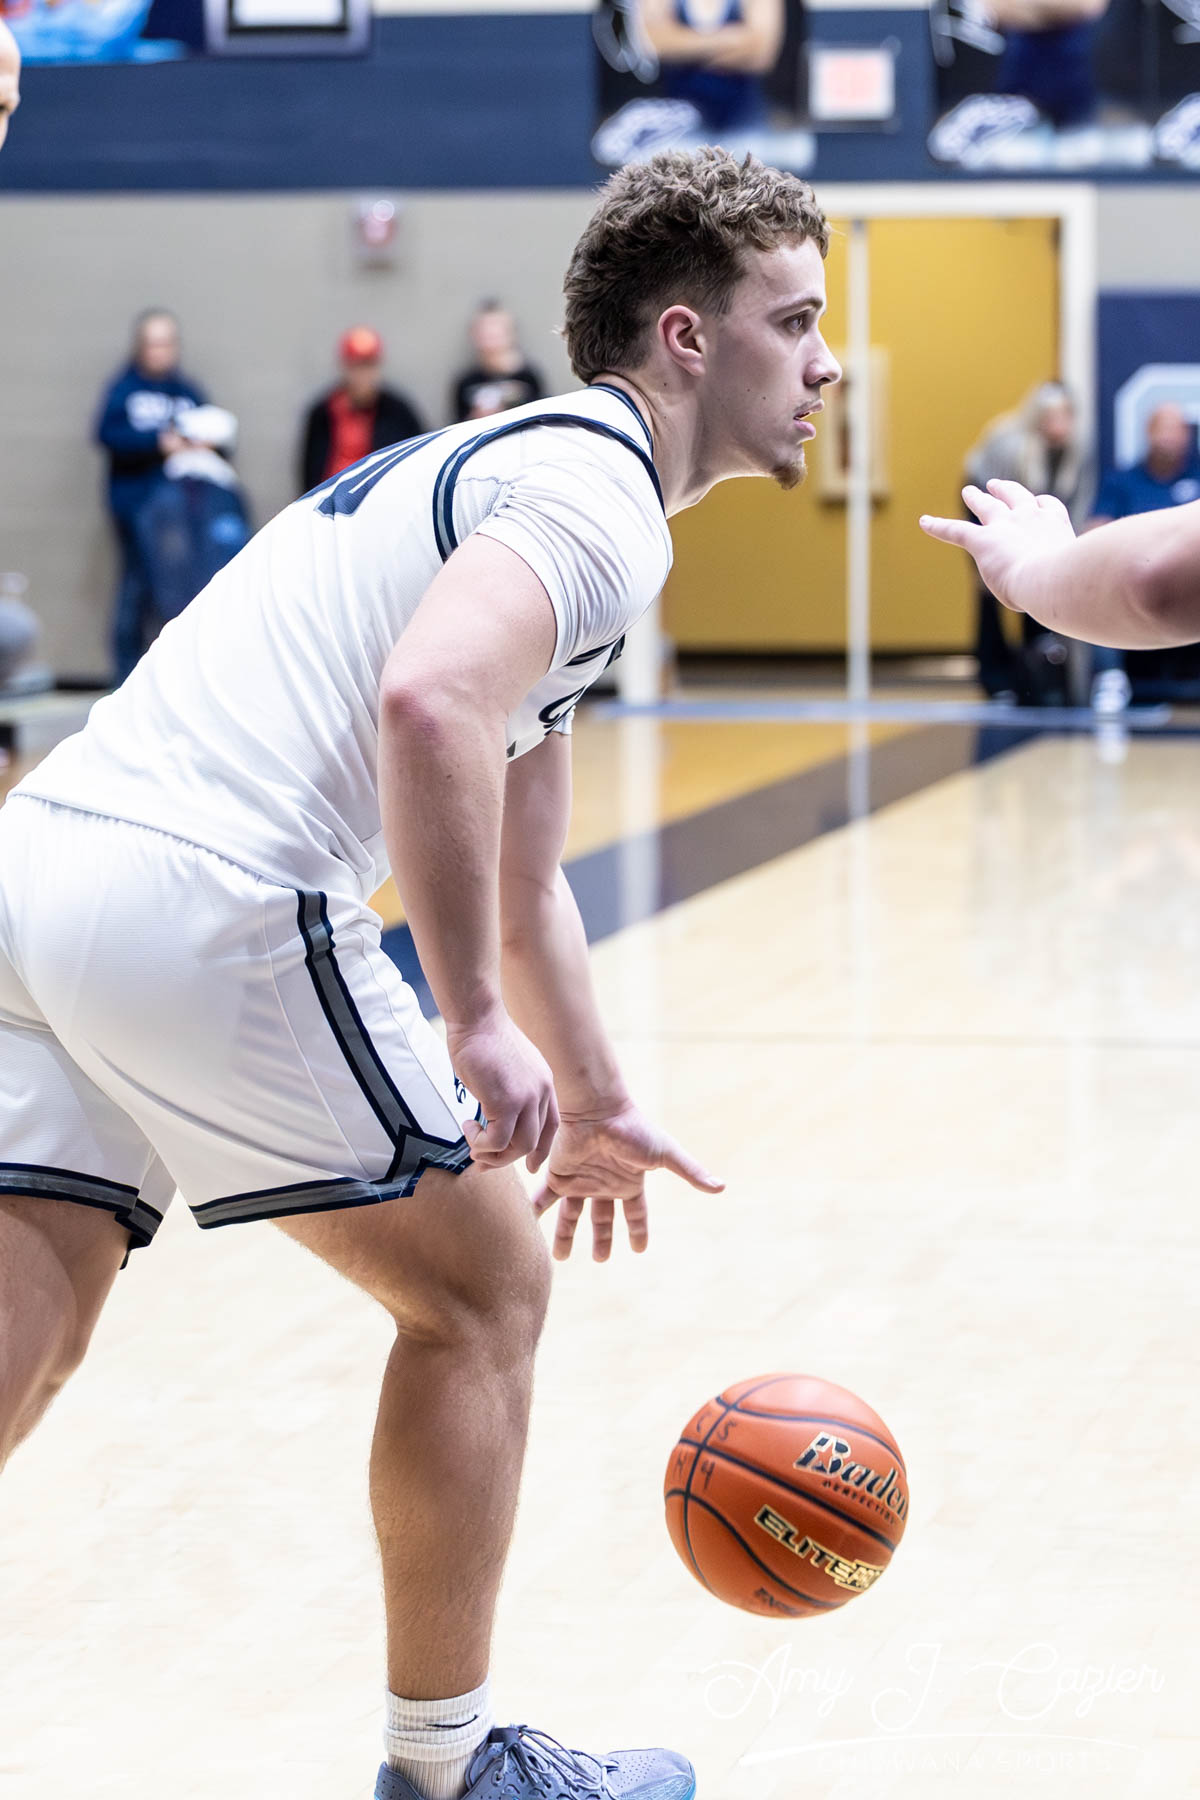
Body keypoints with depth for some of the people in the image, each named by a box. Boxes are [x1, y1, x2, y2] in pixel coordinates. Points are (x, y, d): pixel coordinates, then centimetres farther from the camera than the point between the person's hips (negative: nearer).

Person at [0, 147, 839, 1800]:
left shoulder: (510, 470, 28)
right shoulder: (598, 495, -3)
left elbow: (520, 882, 38)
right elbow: (428, 705, -24)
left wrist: (595, 1105, 45)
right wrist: (482, 1028, -19)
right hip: (206, 902, -9)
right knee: (479, 1293, 9)